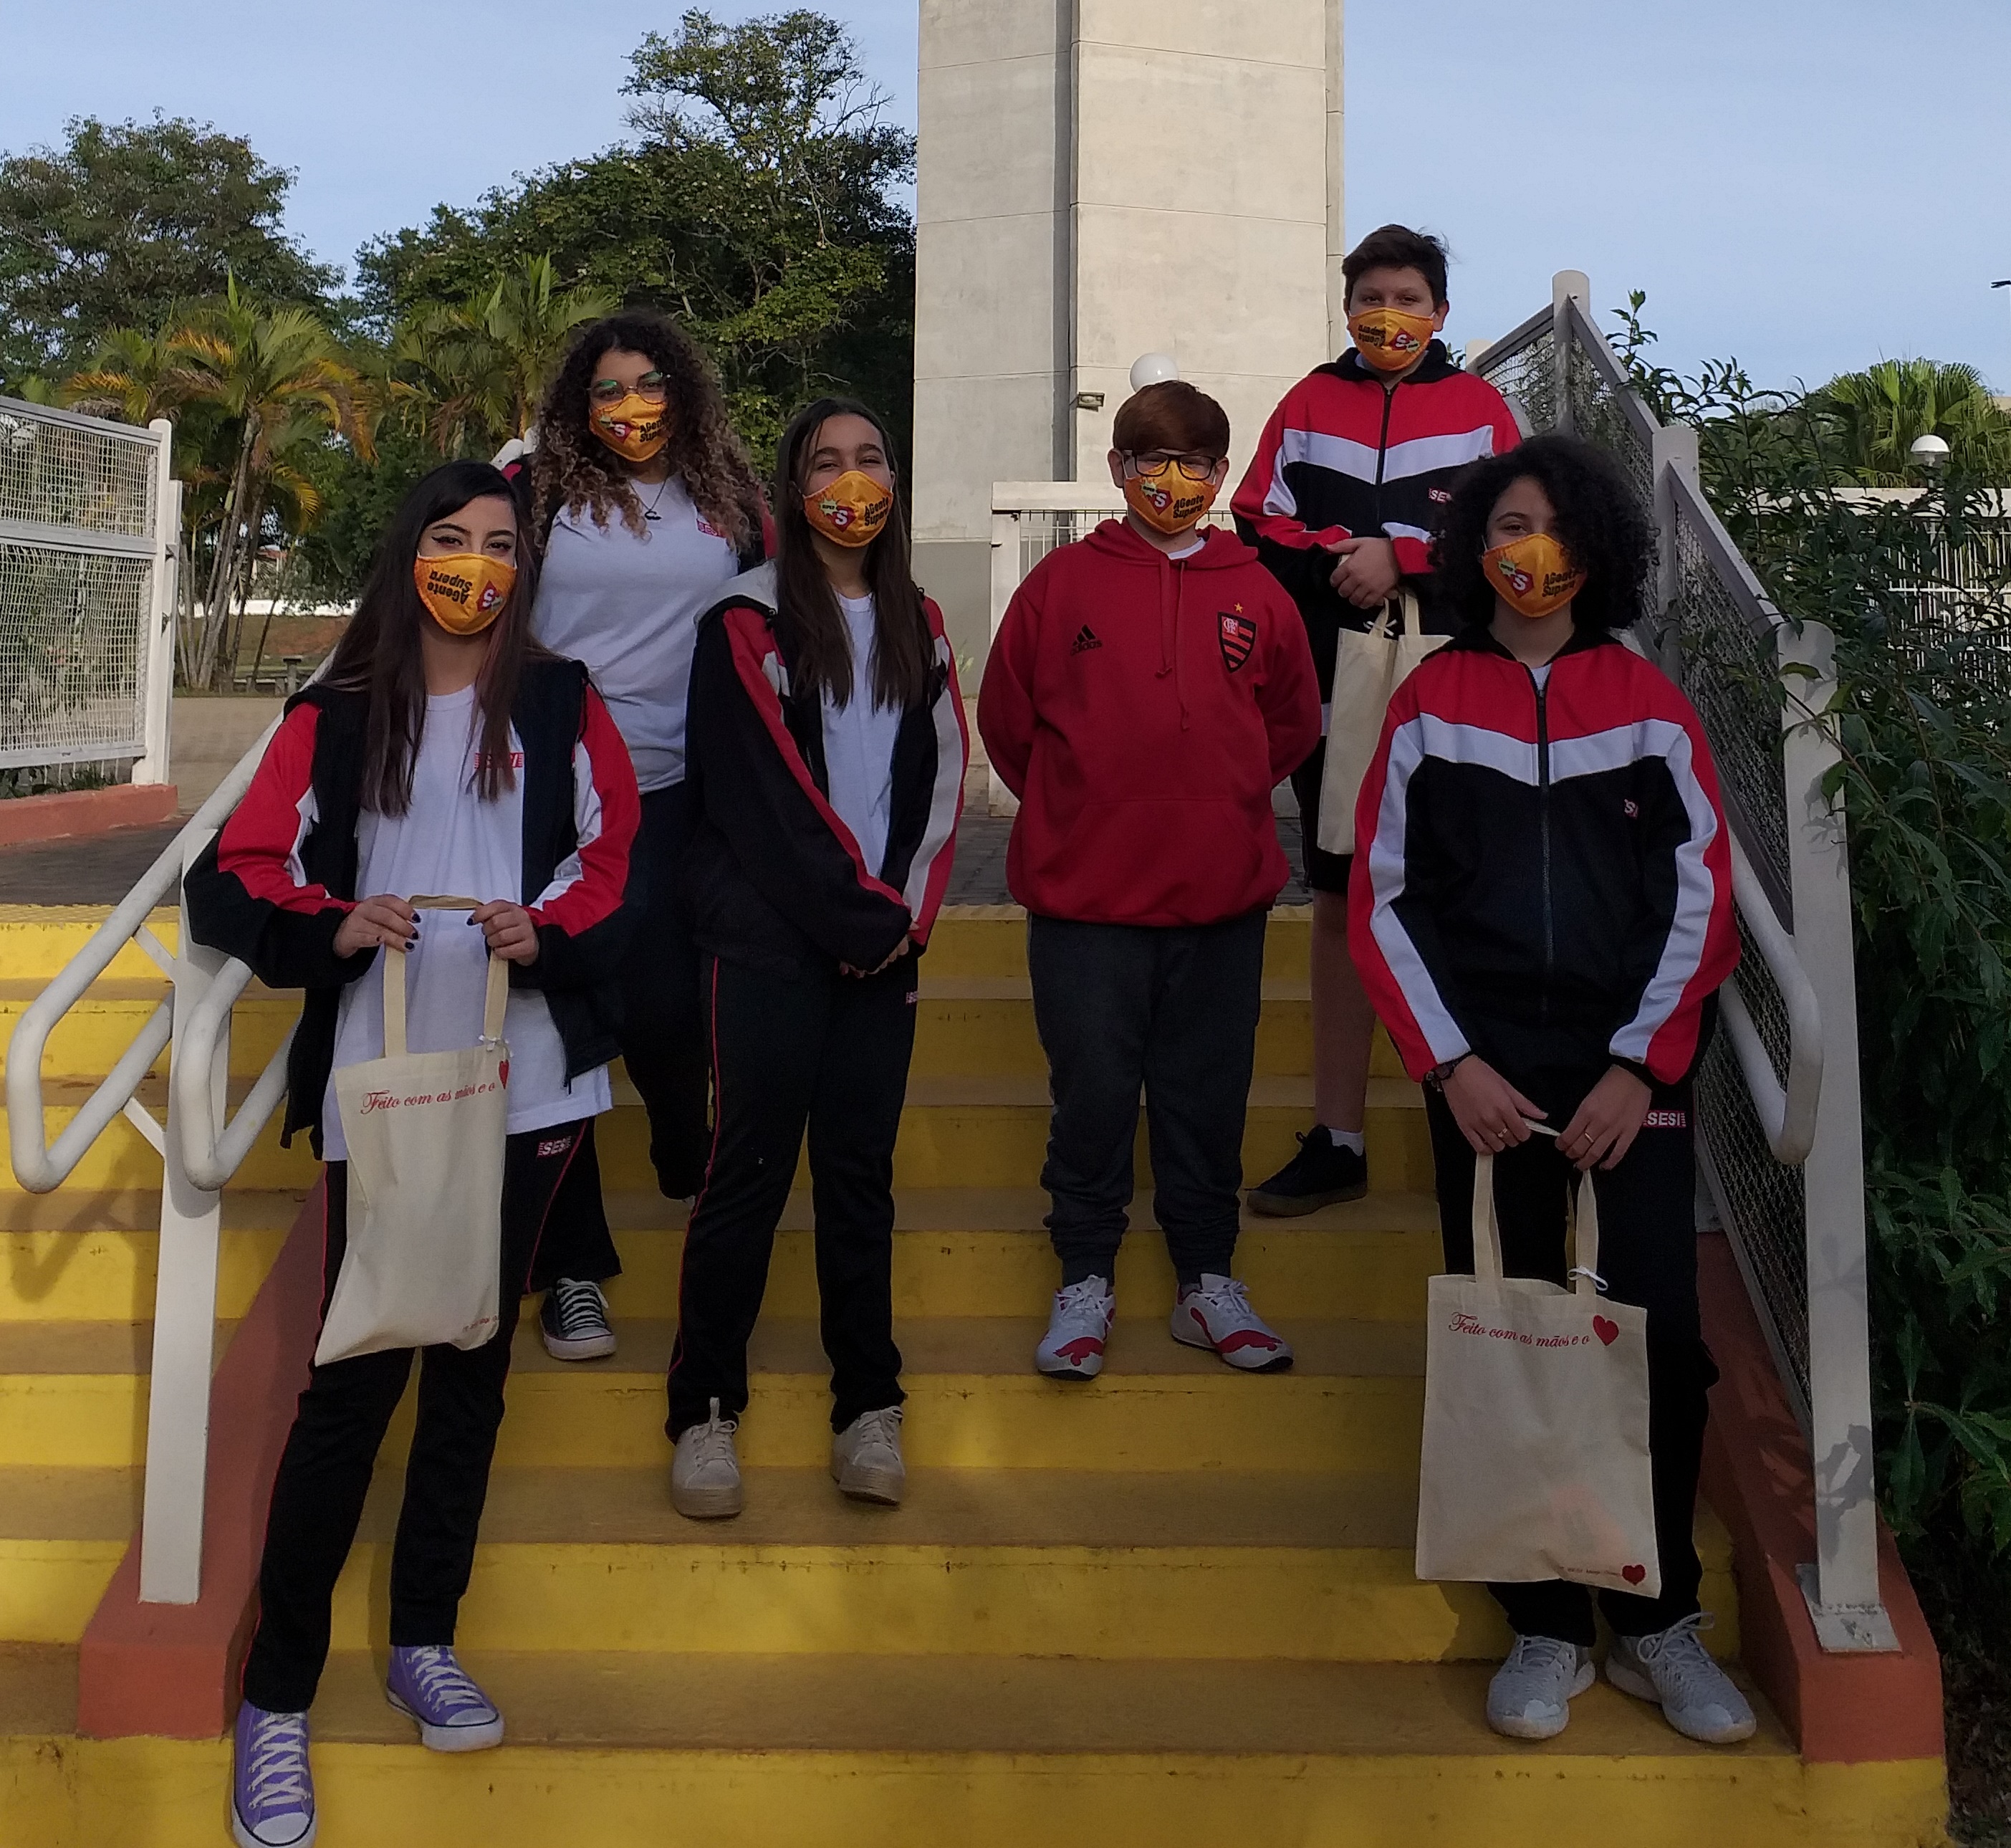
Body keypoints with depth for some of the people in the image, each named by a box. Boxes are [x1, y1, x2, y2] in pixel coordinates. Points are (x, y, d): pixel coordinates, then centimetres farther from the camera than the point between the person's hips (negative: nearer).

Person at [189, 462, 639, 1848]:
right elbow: (237, 876, 4)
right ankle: (278, 1695, 6)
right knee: (357, 1372, -5)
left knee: (473, 1360, 11)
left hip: (523, 1080, 2)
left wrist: (545, 930, -13)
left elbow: (616, 864, 5)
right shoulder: (334, 719, 7)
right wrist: (333, 926, -14)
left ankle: (425, 1642, 28)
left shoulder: (562, 705, 9)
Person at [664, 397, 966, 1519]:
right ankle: (706, 1410, 6)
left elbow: (942, 778, 11)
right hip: (772, 937, -4)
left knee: (861, 1170, 6)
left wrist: (907, 912, -2)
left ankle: (870, 1407, 13)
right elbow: (763, 794, -8)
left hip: (884, 939, 4)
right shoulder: (749, 621, 0)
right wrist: (859, 913, -10)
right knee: (754, 1164, -4)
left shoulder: (918, 625, 15)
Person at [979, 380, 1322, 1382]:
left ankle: (1208, 1281, 24)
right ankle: (1085, 1280, 19)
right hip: (1084, 897, -1)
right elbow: (1006, 719, 5)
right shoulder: (1062, 582, 0)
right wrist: (1081, 813, 8)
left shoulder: (1255, 595, 4)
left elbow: (1292, 726, 16)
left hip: (1222, 896, 2)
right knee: (1092, 1093, 4)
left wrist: (1217, 804, 13)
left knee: (1208, 1094, 10)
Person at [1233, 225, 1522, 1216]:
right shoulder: (1310, 404, 13)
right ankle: (1336, 1140, 11)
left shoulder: (1478, 406, 8)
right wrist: (1343, 558, -12)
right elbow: (1258, 523, 4)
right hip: (1334, 684, 2)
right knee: (1339, 902, 4)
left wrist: (1400, 557, -12)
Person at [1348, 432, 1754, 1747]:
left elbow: (1703, 898, 5)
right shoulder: (1432, 702, 7)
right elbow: (1384, 901, 5)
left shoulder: (1647, 703, 7)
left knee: (1658, 1333, -6)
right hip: (1487, 1073, 0)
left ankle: (1658, 1622, 12)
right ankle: (1547, 1628, 13)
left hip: (1631, 1066, 0)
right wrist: (1452, 1063, -5)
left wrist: (1641, 1067, -5)